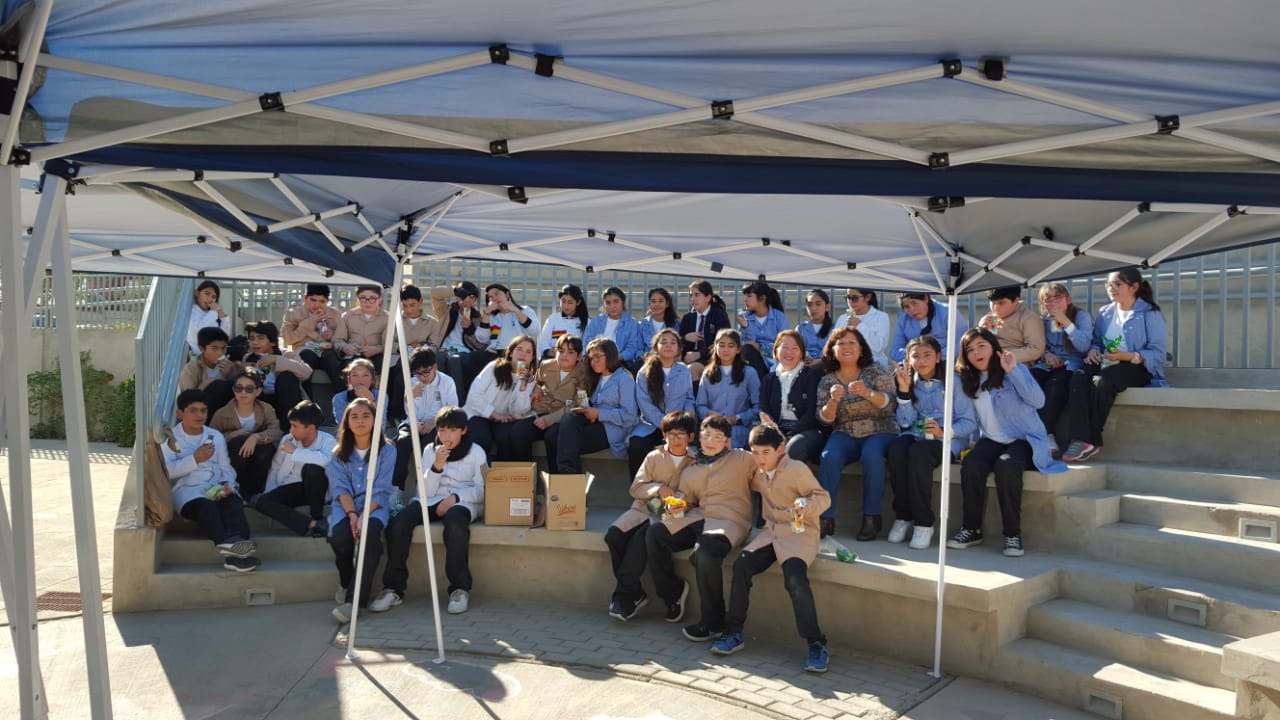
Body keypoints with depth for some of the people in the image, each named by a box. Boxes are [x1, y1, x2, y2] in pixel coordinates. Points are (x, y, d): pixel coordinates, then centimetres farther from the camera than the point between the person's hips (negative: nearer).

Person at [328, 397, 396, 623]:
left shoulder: (387, 450, 4)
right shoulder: (339, 453, 13)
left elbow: (381, 491, -3)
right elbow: (340, 488, 1)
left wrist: (364, 516, -18)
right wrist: (352, 514, -17)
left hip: (374, 507, -2)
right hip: (346, 508, 2)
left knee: (370, 534, -36)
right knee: (340, 536, -31)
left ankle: (354, 599, -30)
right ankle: (347, 585, 0)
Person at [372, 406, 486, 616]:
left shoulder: (476, 452, 6)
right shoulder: (430, 450, 12)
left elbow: (482, 490, 0)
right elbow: (425, 491, 5)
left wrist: (456, 497, -15)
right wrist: (437, 466, -11)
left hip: (463, 502, -3)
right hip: (430, 501, 3)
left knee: (455, 523, -40)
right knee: (397, 524, -28)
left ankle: (460, 589, -28)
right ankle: (393, 589, -17)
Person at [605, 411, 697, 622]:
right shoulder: (654, 457, 11)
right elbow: (636, 488, 7)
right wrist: (658, 488, -10)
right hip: (643, 508, 4)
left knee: (641, 537, -34)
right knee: (613, 535, -24)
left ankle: (625, 595, -20)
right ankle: (635, 593, -12)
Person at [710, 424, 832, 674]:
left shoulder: (797, 468, -6)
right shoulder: (758, 473, 15)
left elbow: (823, 497, -7)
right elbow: (749, 484, 39)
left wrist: (807, 506, -27)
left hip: (800, 533, -6)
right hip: (770, 532, 6)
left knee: (795, 579, -31)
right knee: (742, 565, -19)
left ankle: (815, 643, -18)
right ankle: (734, 632, -9)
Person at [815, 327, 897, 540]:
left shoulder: (878, 372, 3)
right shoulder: (826, 381, 7)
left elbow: (890, 405, -8)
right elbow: (825, 419, 1)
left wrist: (868, 393, -27)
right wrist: (833, 401, -20)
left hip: (880, 433, -1)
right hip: (845, 435, 2)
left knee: (871, 455, -35)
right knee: (828, 457, -30)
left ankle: (871, 517, -23)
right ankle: (826, 517, -24)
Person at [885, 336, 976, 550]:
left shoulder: (953, 382, -1)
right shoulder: (911, 382, 12)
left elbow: (969, 423, -7)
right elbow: (905, 422, 0)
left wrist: (944, 432, -23)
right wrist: (904, 390, -9)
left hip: (948, 441, -3)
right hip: (917, 435, 4)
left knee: (918, 453, -35)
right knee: (896, 448, -31)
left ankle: (923, 523, -24)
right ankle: (902, 517, -18)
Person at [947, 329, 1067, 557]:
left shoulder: (1014, 371, -6)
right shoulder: (968, 381, 9)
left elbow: (1038, 401, -22)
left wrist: (1012, 370, -26)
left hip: (1025, 439, -4)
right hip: (991, 441, 4)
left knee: (1005, 466, -36)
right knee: (971, 465, -29)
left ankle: (1013, 534, -24)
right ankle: (971, 529, -16)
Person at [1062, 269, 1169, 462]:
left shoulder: (1149, 313, 0)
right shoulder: (1105, 312, 18)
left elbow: (1158, 353, -7)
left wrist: (1128, 356, -22)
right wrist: (1093, 350, -3)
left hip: (1136, 367, -5)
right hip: (1106, 365, 5)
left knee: (1101, 381, -36)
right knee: (1078, 378, -30)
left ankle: (1092, 440, -25)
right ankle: (1081, 439, -40)